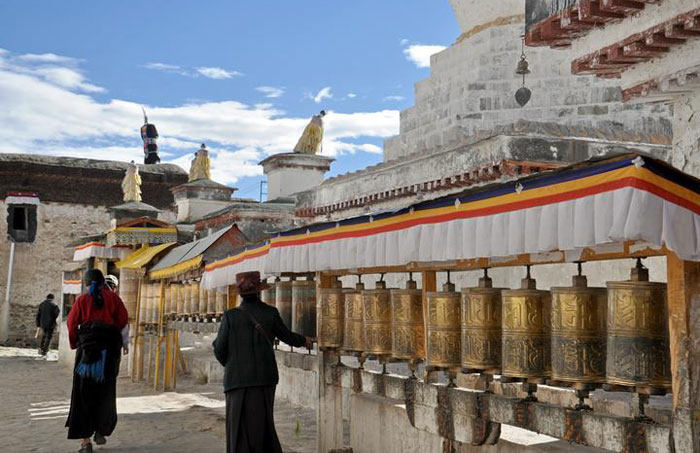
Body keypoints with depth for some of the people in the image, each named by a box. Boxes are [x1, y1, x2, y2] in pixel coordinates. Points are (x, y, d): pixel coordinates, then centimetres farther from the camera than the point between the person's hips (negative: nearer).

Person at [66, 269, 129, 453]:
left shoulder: (82, 299, 5)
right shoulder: (112, 297, 6)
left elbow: (72, 323, 0)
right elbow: (123, 319, -2)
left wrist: (75, 344, 14)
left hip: (87, 346, -1)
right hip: (109, 348, 1)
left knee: (84, 394, 2)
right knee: (105, 392, 17)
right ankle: (101, 431, 21)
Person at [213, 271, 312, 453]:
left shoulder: (231, 316, -9)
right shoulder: (270, 313, -2)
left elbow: (220, 349, -4)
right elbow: (286, 336, 13)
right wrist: (303, 340, 34)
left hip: (238, 379, -3)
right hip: (266, 378, 3)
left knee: (241, 430, 3)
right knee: (263, 424, 17)